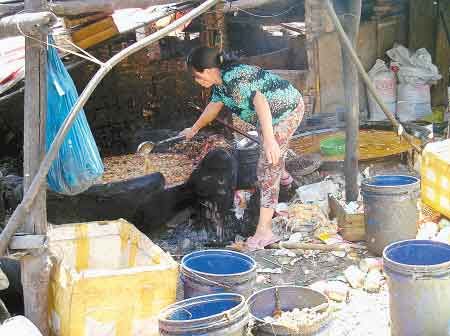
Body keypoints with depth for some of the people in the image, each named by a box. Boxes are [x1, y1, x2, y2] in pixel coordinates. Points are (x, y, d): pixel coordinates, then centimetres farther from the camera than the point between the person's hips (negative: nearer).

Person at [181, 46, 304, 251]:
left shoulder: (233, 79, -31)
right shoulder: (220, 81, 1)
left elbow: (260, 102, -43)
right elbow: (214, 106, 18)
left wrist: (269, 139, -52)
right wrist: (194, 129, 31)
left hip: (285, 112, -10)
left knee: (267, 171, -12)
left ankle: (264, 231, -14)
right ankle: (282, 175, 67)